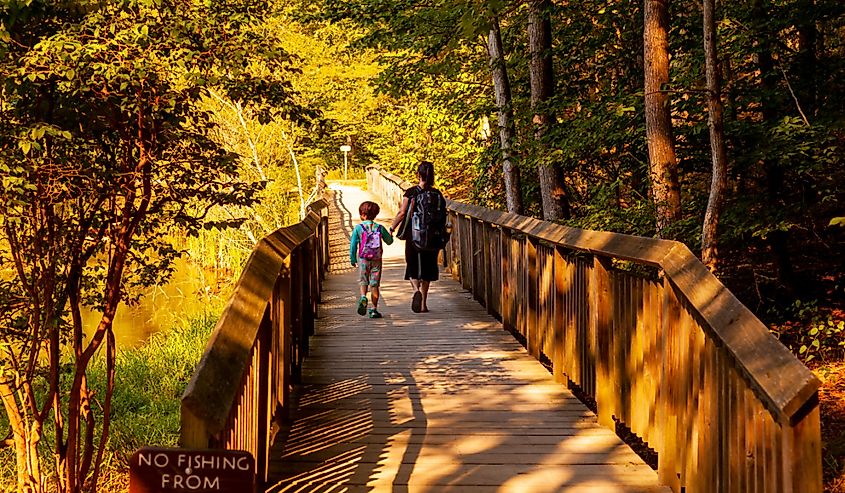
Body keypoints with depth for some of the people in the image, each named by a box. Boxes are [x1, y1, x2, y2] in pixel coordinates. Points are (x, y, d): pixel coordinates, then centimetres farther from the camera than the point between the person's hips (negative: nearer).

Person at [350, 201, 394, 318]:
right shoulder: (380, 228, -1)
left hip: (363, 260, -1)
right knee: (374, 285, 6)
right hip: (377, 260, 1)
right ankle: (374, 309, 8)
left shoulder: (358, 228, -6)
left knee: (363, 282, 11)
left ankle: (363, 297, -20)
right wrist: (391, 235, 34)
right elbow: (389, 241, 12)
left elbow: (353, 245, -4)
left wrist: (353, 259, 7)